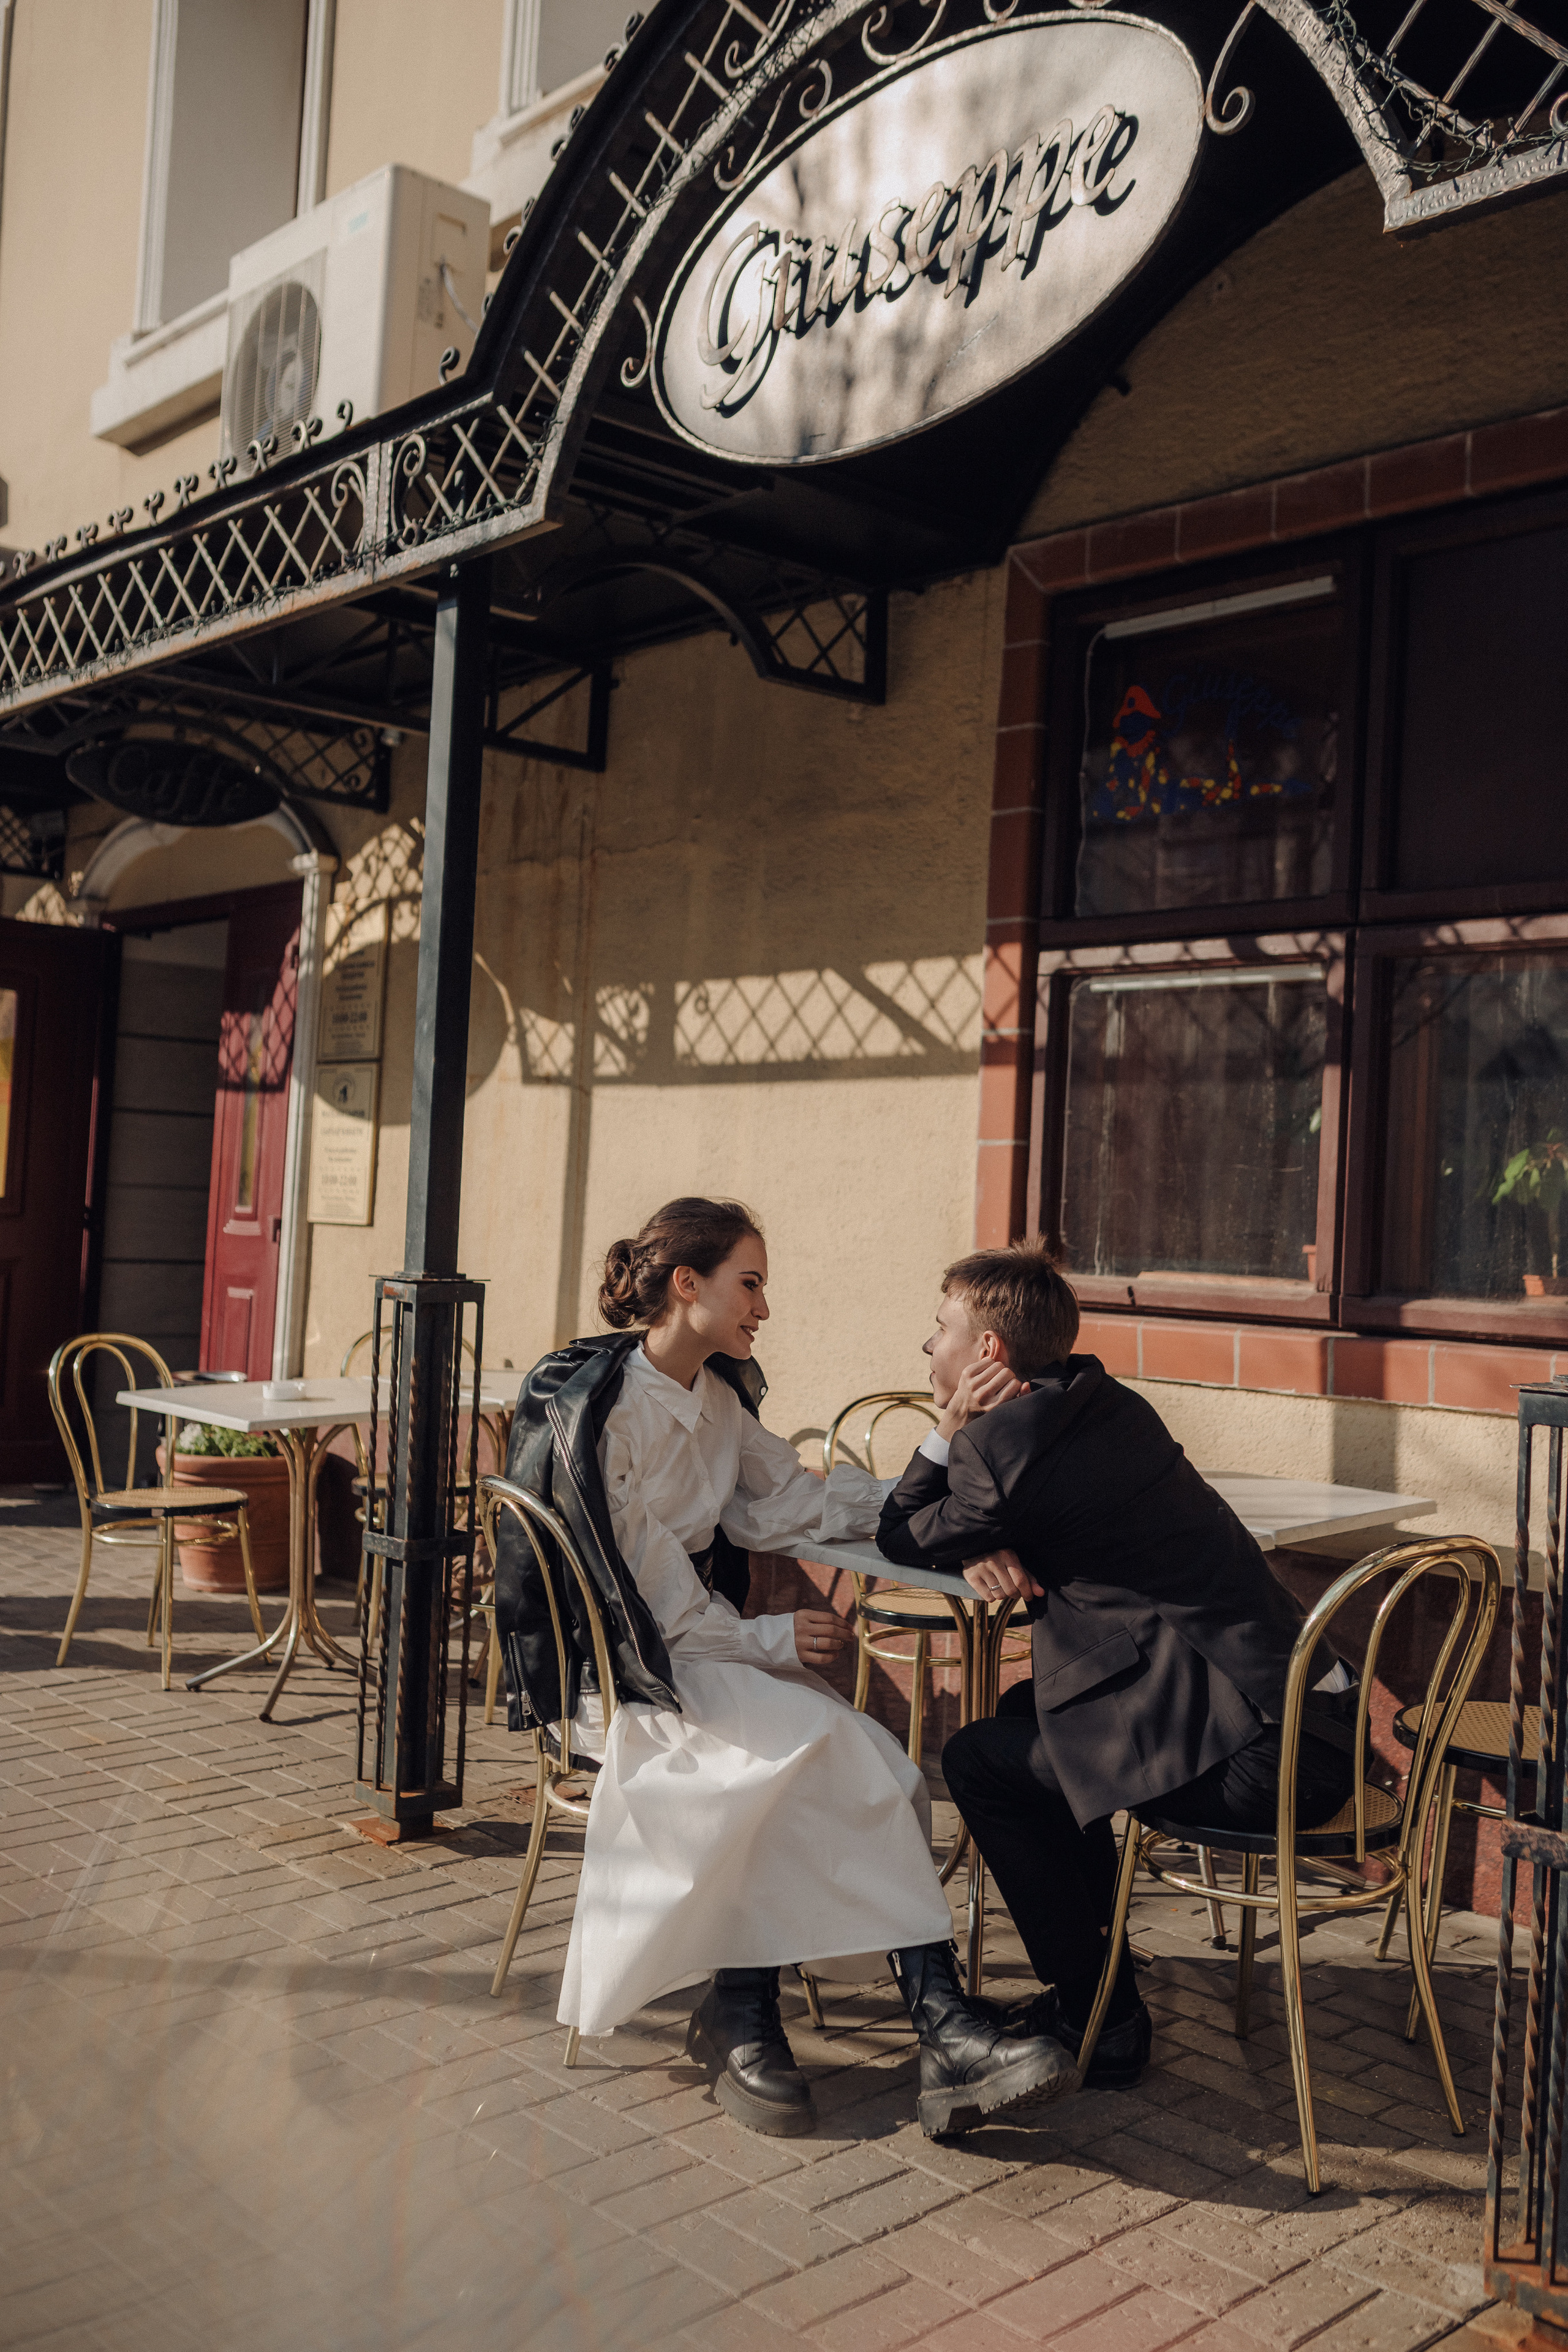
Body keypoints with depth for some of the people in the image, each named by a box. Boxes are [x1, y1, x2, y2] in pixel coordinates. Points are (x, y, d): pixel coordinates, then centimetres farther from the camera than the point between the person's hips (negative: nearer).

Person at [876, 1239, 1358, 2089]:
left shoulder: (1006, 1437, -13)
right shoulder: (1105, 1404, 13)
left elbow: (900, 1539, 4)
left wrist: (950, 1429, 3)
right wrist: (979, 1548, 2)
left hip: (1262, 1757, -9)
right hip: (1310, 1710, 9)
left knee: (978, 1758, 2)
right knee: (1027, 1711, 23)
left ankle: (1098, 2023, 11)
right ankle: (1093, 1983, 31)